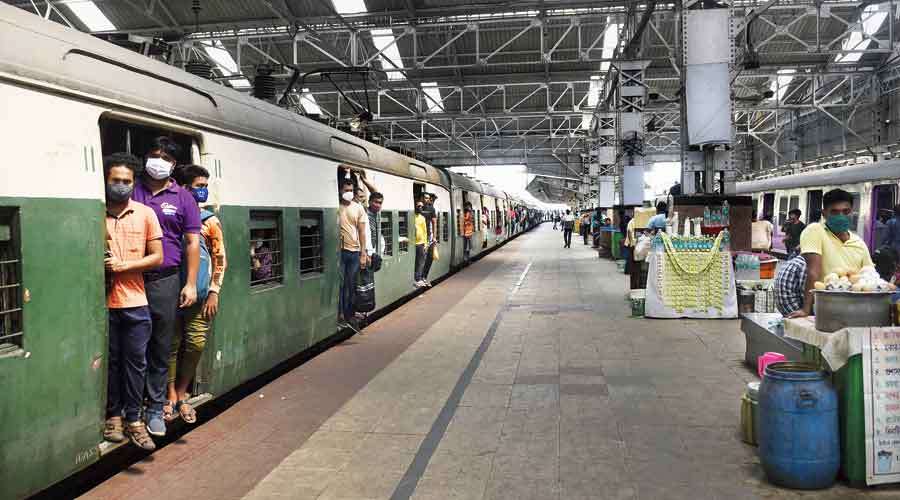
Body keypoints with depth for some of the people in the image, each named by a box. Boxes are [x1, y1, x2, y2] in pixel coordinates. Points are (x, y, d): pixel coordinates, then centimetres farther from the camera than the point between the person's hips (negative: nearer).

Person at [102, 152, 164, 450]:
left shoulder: (145, 214, 3)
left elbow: (157, 257, 1)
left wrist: (123, 265, -10)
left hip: (135, 302, 1)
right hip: (104, 302, 0)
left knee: (135, 361, 5)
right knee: (110, 361, 9)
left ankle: (133, 419, 16)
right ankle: (113, 416, 23)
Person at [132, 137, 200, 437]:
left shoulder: (183, 198, 6)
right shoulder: (131, 192, 8)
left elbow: (192, 242, 5)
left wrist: (190, 284, -1)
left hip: (165, 280, 0)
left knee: (160, 349, 7)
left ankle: (155, 409, 17)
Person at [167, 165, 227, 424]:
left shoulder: (210, 221, 3)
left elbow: (220, 259, 3)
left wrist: (214, 293, -5)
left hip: (200, 293, 1)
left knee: (196, 344, 0)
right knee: (172, 343, 2)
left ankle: (181, 394, 16)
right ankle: (172, 395, 13)